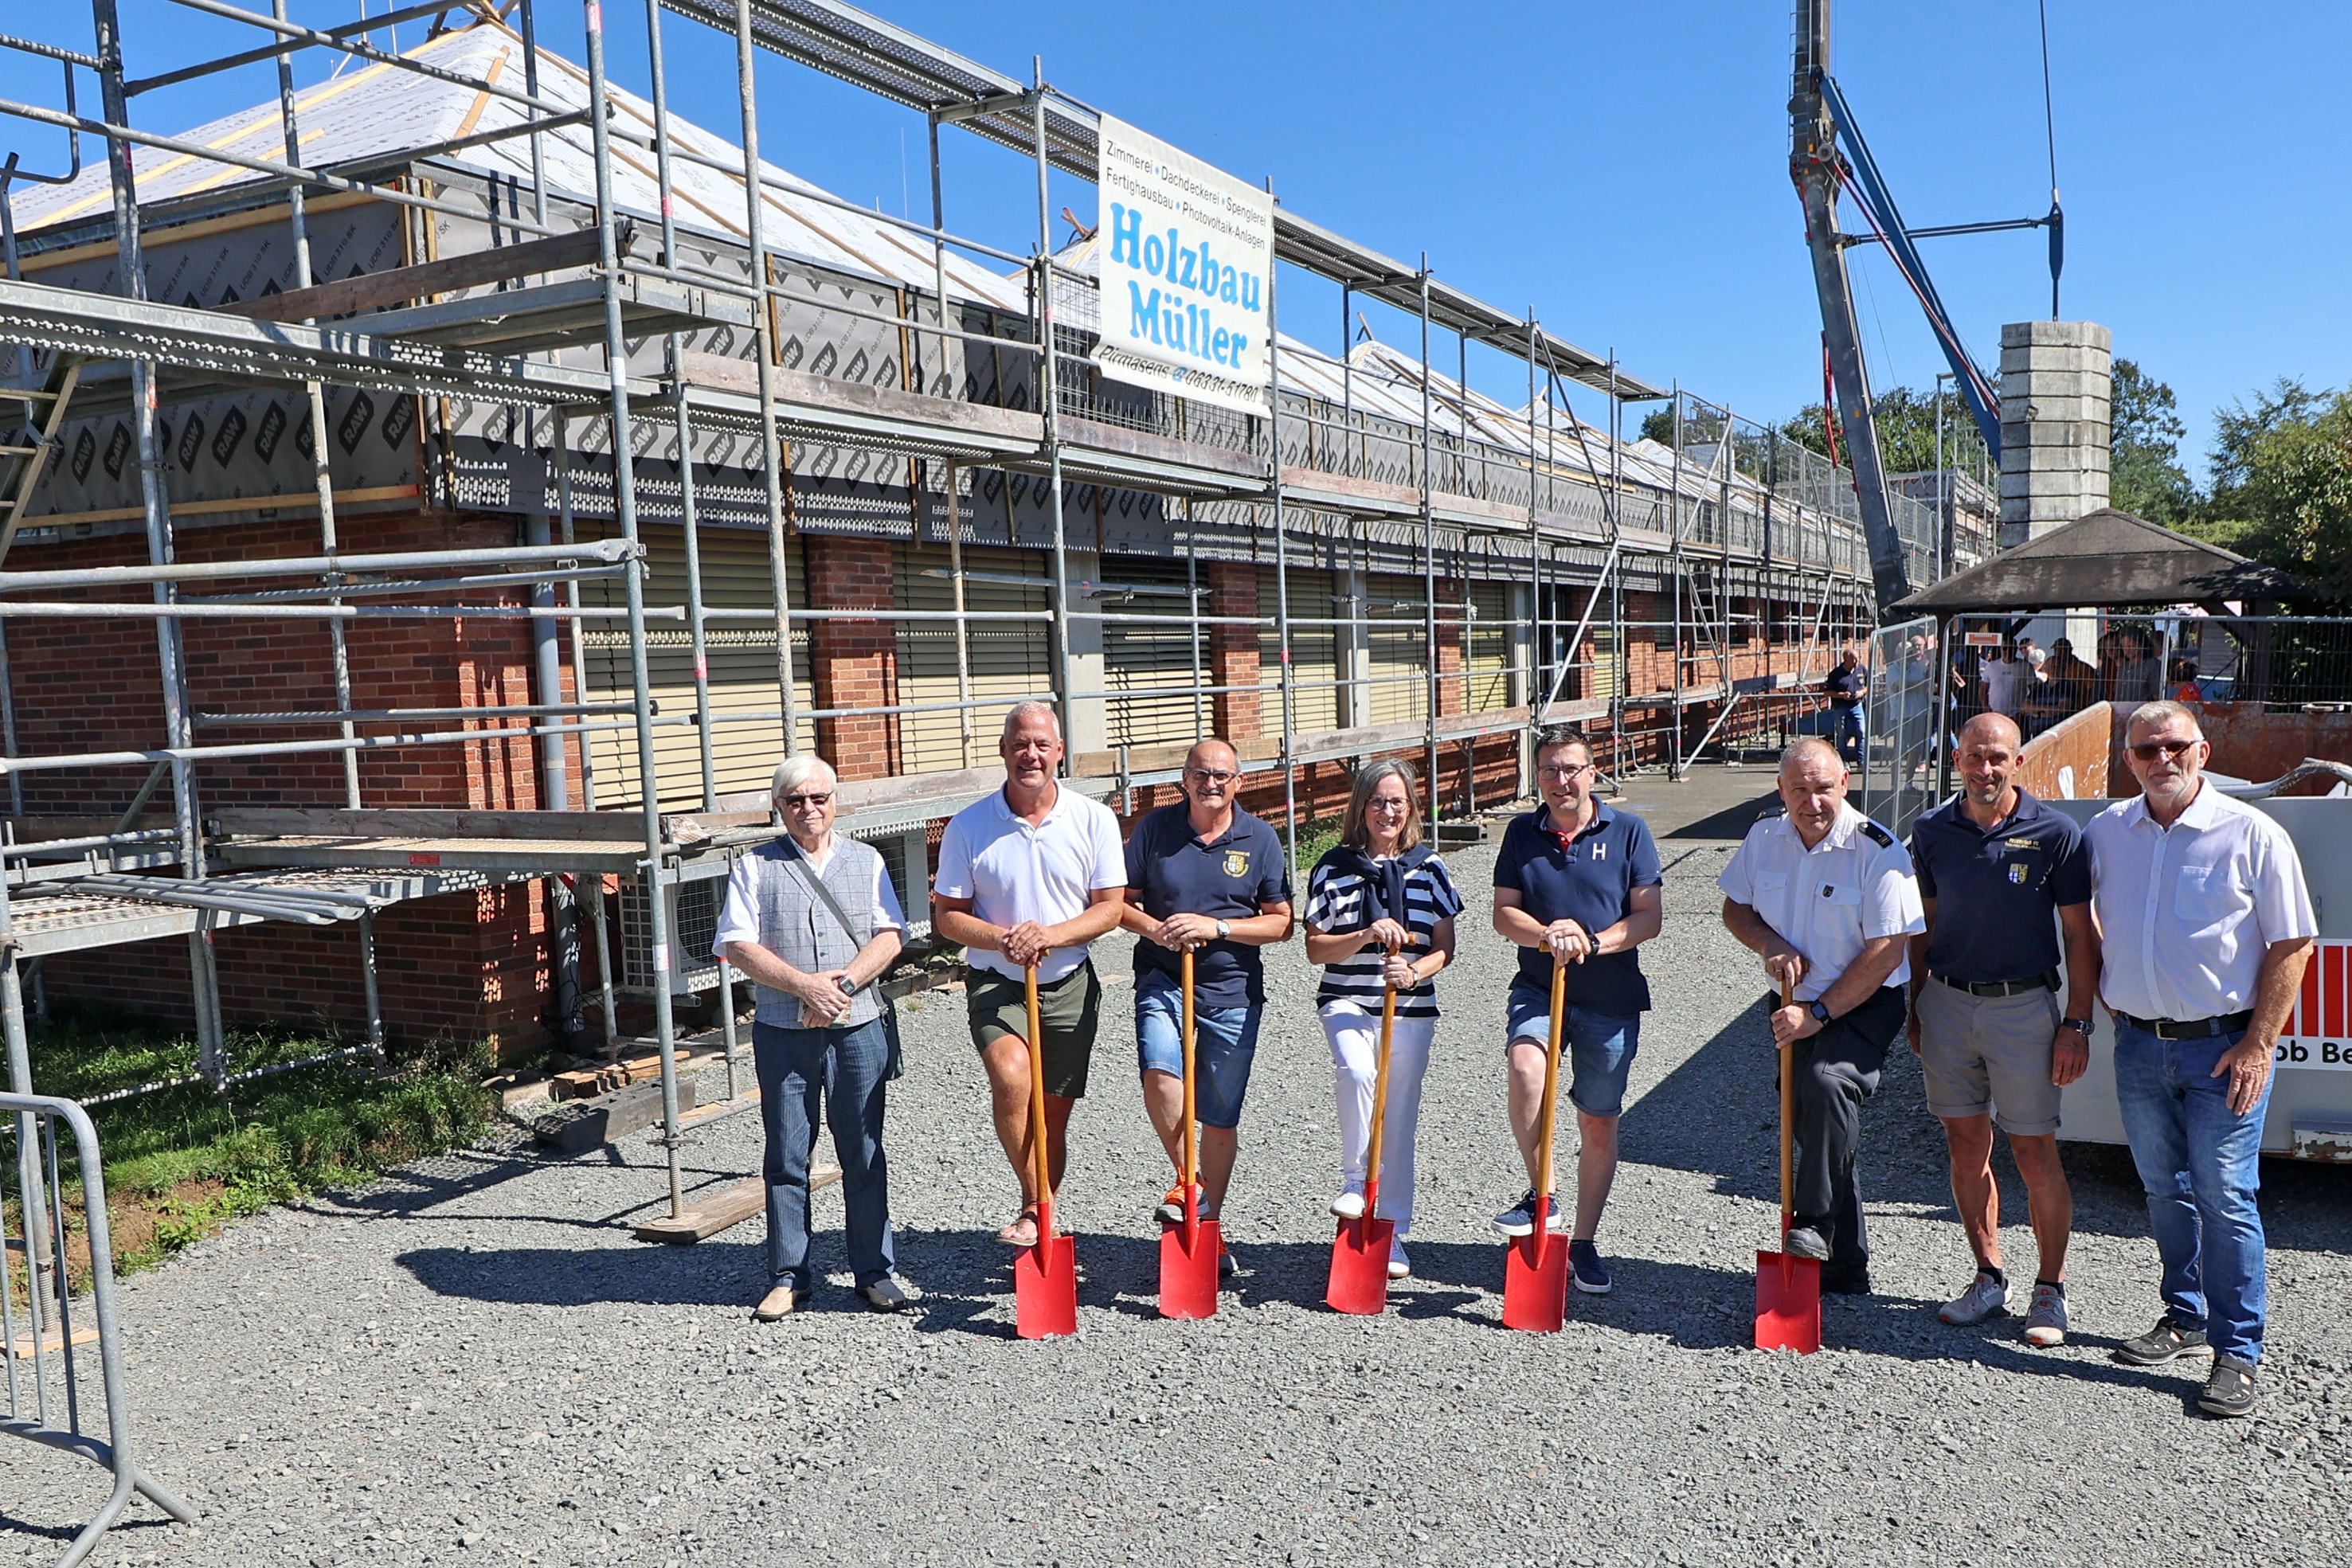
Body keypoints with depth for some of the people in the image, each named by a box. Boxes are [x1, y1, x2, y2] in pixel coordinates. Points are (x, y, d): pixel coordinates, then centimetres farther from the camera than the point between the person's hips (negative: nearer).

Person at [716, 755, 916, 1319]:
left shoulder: (866, 862, 11)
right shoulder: (754, 867, 6)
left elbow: (889, 937, 2)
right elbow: (738, 945, -4)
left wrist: (843, 983, -14)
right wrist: (807, 986, -15)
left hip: (858, 1027, 1)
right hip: (782, 1033, 0)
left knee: (864, 1154, 5)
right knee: (786, 1157, 6)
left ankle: (876, 1271, 15)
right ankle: (789, 1276, 17)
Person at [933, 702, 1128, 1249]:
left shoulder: (1094, 820, -2)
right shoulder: (967, 826, -3)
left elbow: (1110, 908, -2)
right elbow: (946, 915, 0)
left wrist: (1050, 935, -20)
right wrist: (1003, 940, -19)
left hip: (1069, 985, 1)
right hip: (996, 983, -1)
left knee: (1054, 1115, 8)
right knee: (1011, 1078, -28)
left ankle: (1041, 1219, 29)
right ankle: (1032, 1206, -10)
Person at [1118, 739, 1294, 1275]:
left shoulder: (1259, 839, 1)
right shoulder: (1154, 828, 1)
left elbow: (1280, 923, 1)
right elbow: (1120, 903, 5)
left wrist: (1217, 928, -13)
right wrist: (1155, 929, -15)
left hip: (1233, 989, 1)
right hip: (1162, 979, 0)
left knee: (1220, 1120, 7)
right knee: (1159, 1072, -26)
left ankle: (1208, 1227, 26)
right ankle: (1187, 1180, -1)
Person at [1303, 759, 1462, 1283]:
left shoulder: (1428, 867, 4)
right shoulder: (1333, 867, 0)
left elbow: (1445, 948, 3)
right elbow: (1315, 949, -2)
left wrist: (1414, 973, -17)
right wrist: (1367, 935, -18)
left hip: (1412, 1009, 2)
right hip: (1346, 1001, -2)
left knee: (1400, 1122, 6)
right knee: (1356, 1071, -32)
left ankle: (1392, 1233, 20)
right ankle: (1355, 1183, -12)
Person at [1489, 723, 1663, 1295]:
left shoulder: (1628, 831, -1)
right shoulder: (1522, 833, 5)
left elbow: (1649, 916, -4)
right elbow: (1504, 912, 2)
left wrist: (1591, 941, -20)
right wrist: (1547, 937, -19)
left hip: (1611, 998, 0)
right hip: (1538, 988, 0)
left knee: (1599, 1124, 8)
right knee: (1524, 1065, -29)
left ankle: (1583, 1243, 26)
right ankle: (1540, 1196, -10)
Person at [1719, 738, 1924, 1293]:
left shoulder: (1878, 851, -17)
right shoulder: (1764, 839, -1)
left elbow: (1887, 952, -18)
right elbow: (1735, 908, 11)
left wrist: (1819, 1013, -19)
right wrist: (1771, 946, -10)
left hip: (1864, 1004, -5)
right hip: (1795, 1004, 6)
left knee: (1829, 1082, -33)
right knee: (1812, 1126, 11)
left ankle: (1814, 1225, -22)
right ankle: (1844, 1268, 25)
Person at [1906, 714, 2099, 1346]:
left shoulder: (2056, 834, -6)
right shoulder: (1931, 831, 3)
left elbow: (2081, 934, -3)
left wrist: (2077, 1023, -7)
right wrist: (1915, 1007, 10)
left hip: (2024, 1005, -3)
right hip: (1948, 1003, 3)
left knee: (2036, 1154, 1)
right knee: (1967, 1147, 9)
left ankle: (2050, 1290, 17)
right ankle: (1990, 1280, 23)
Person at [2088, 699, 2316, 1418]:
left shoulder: (2252, 834, -7)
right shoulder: (2106, 832, 4)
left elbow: (2292, 945, -6)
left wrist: (2258, 1045, -11)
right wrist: (2109, 1001, 8)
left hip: (2223, 1046, -4)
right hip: (2139, 1043, 4)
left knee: (2225, 1198, -2)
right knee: (2165, 1191, 14)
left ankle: (2237, 1353, 9)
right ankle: (2186, 1319, 30)